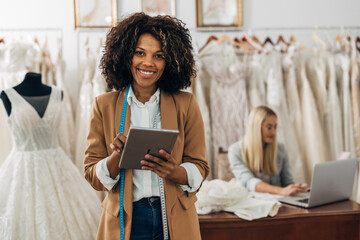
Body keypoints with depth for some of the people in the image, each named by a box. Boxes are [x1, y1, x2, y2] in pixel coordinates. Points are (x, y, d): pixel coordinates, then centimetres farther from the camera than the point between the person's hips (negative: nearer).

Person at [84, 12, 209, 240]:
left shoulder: (186, 104, -1)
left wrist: (173, 172, -21)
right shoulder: (104, 105, 0)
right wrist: (117, 157, -20)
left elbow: (199, 169, -1)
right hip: (124, 221, 0)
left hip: (175, 222, 0)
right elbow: (92, 176, -1)